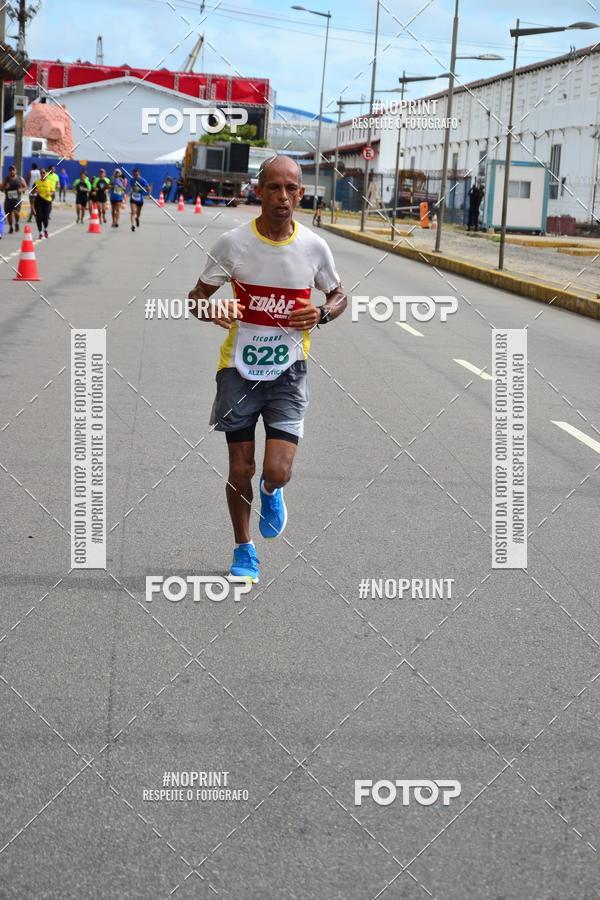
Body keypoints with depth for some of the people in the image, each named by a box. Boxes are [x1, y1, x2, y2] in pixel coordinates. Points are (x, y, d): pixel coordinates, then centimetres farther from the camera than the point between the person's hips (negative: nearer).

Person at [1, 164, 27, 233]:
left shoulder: (20, 179, 3)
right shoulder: (6, 179, 5)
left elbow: (25, 187, 10)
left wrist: (22, 189, -11)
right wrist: (5, 187, -14)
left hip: (17, 198, -2)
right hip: (8, 198, 2)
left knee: (16, 212, -20)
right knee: (9, 213, 6)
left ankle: (16, 223, 9)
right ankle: (10, 227, 25)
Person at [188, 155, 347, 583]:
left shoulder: (314, 247, -5)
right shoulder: (232, 242, -8)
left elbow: (340, 296, 12)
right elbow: (197, 296, 2)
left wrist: (321, 313, -11)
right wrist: (212, 311, -21)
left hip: (288, 370, 0)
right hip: (239, 367, 0)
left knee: (278, 472, -12)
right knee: (240, 470, 5)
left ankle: (270, 492, 28)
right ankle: (244, 550, 28)